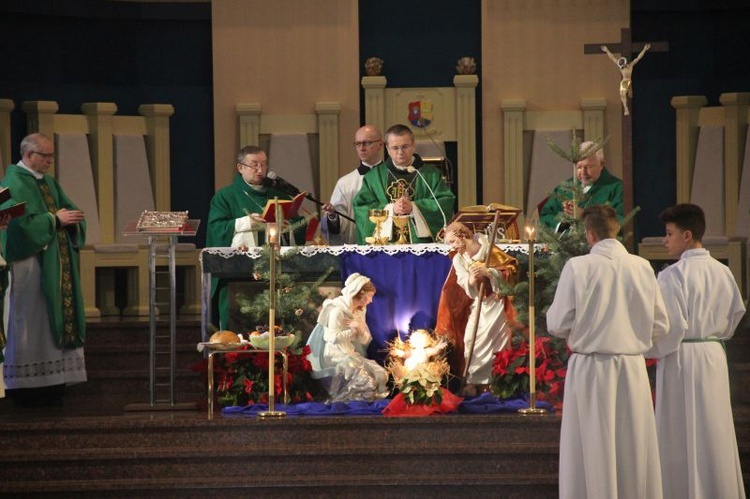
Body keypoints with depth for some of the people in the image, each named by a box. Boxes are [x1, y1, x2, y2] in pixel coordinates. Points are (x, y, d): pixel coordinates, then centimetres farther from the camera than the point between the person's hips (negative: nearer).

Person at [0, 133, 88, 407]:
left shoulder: (49, 182, 17)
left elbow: (70, 210, 15)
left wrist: (70, 217, -7)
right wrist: (54, 218, -18)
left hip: (55, 264, 8)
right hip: (29, 263, -8)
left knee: (56, 319, 6)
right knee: (30, 320, -6)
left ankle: (50, 382, 9)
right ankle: (27, 385, -2)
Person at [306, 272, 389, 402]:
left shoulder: (360, 311, 12)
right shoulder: (337, 310, -15)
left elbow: (365, 341, 9)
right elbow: (334, 338, -20)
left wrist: (360, 328, -12)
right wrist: (354, 330, -11)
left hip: (352, 355, 8)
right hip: (336, 356, -8)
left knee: (380, 374, -10)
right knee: (361, 375, -27)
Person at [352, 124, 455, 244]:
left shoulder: (431, 174, 9)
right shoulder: (374, 176, 11)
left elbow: (446, 202, -1)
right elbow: (360, 207, 2)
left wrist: (414, 207, -12)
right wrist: (391, 209, -12)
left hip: (421, 240, 0)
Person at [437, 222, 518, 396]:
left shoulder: (488, 250, -10)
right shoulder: (458, 259, 2)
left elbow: (511, 269, -14)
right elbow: (463, 283, -8)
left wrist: (487, 272, -26)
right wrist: (471, 280, -31)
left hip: (495, 301, -4)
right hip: (476, 303, 4)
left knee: (489, 338, -9)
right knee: (470, 338, -7)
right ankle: (473, 381, -4)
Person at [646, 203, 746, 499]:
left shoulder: (672, 276, -15)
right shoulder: (722, 272, 4)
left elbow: (670, 326, -17)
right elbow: (736, 313, 14)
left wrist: (651, 351, -2)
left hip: (681, 358, -6)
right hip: (715, 356, 6)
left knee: (683, 437, 2)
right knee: (715, 431, 13)